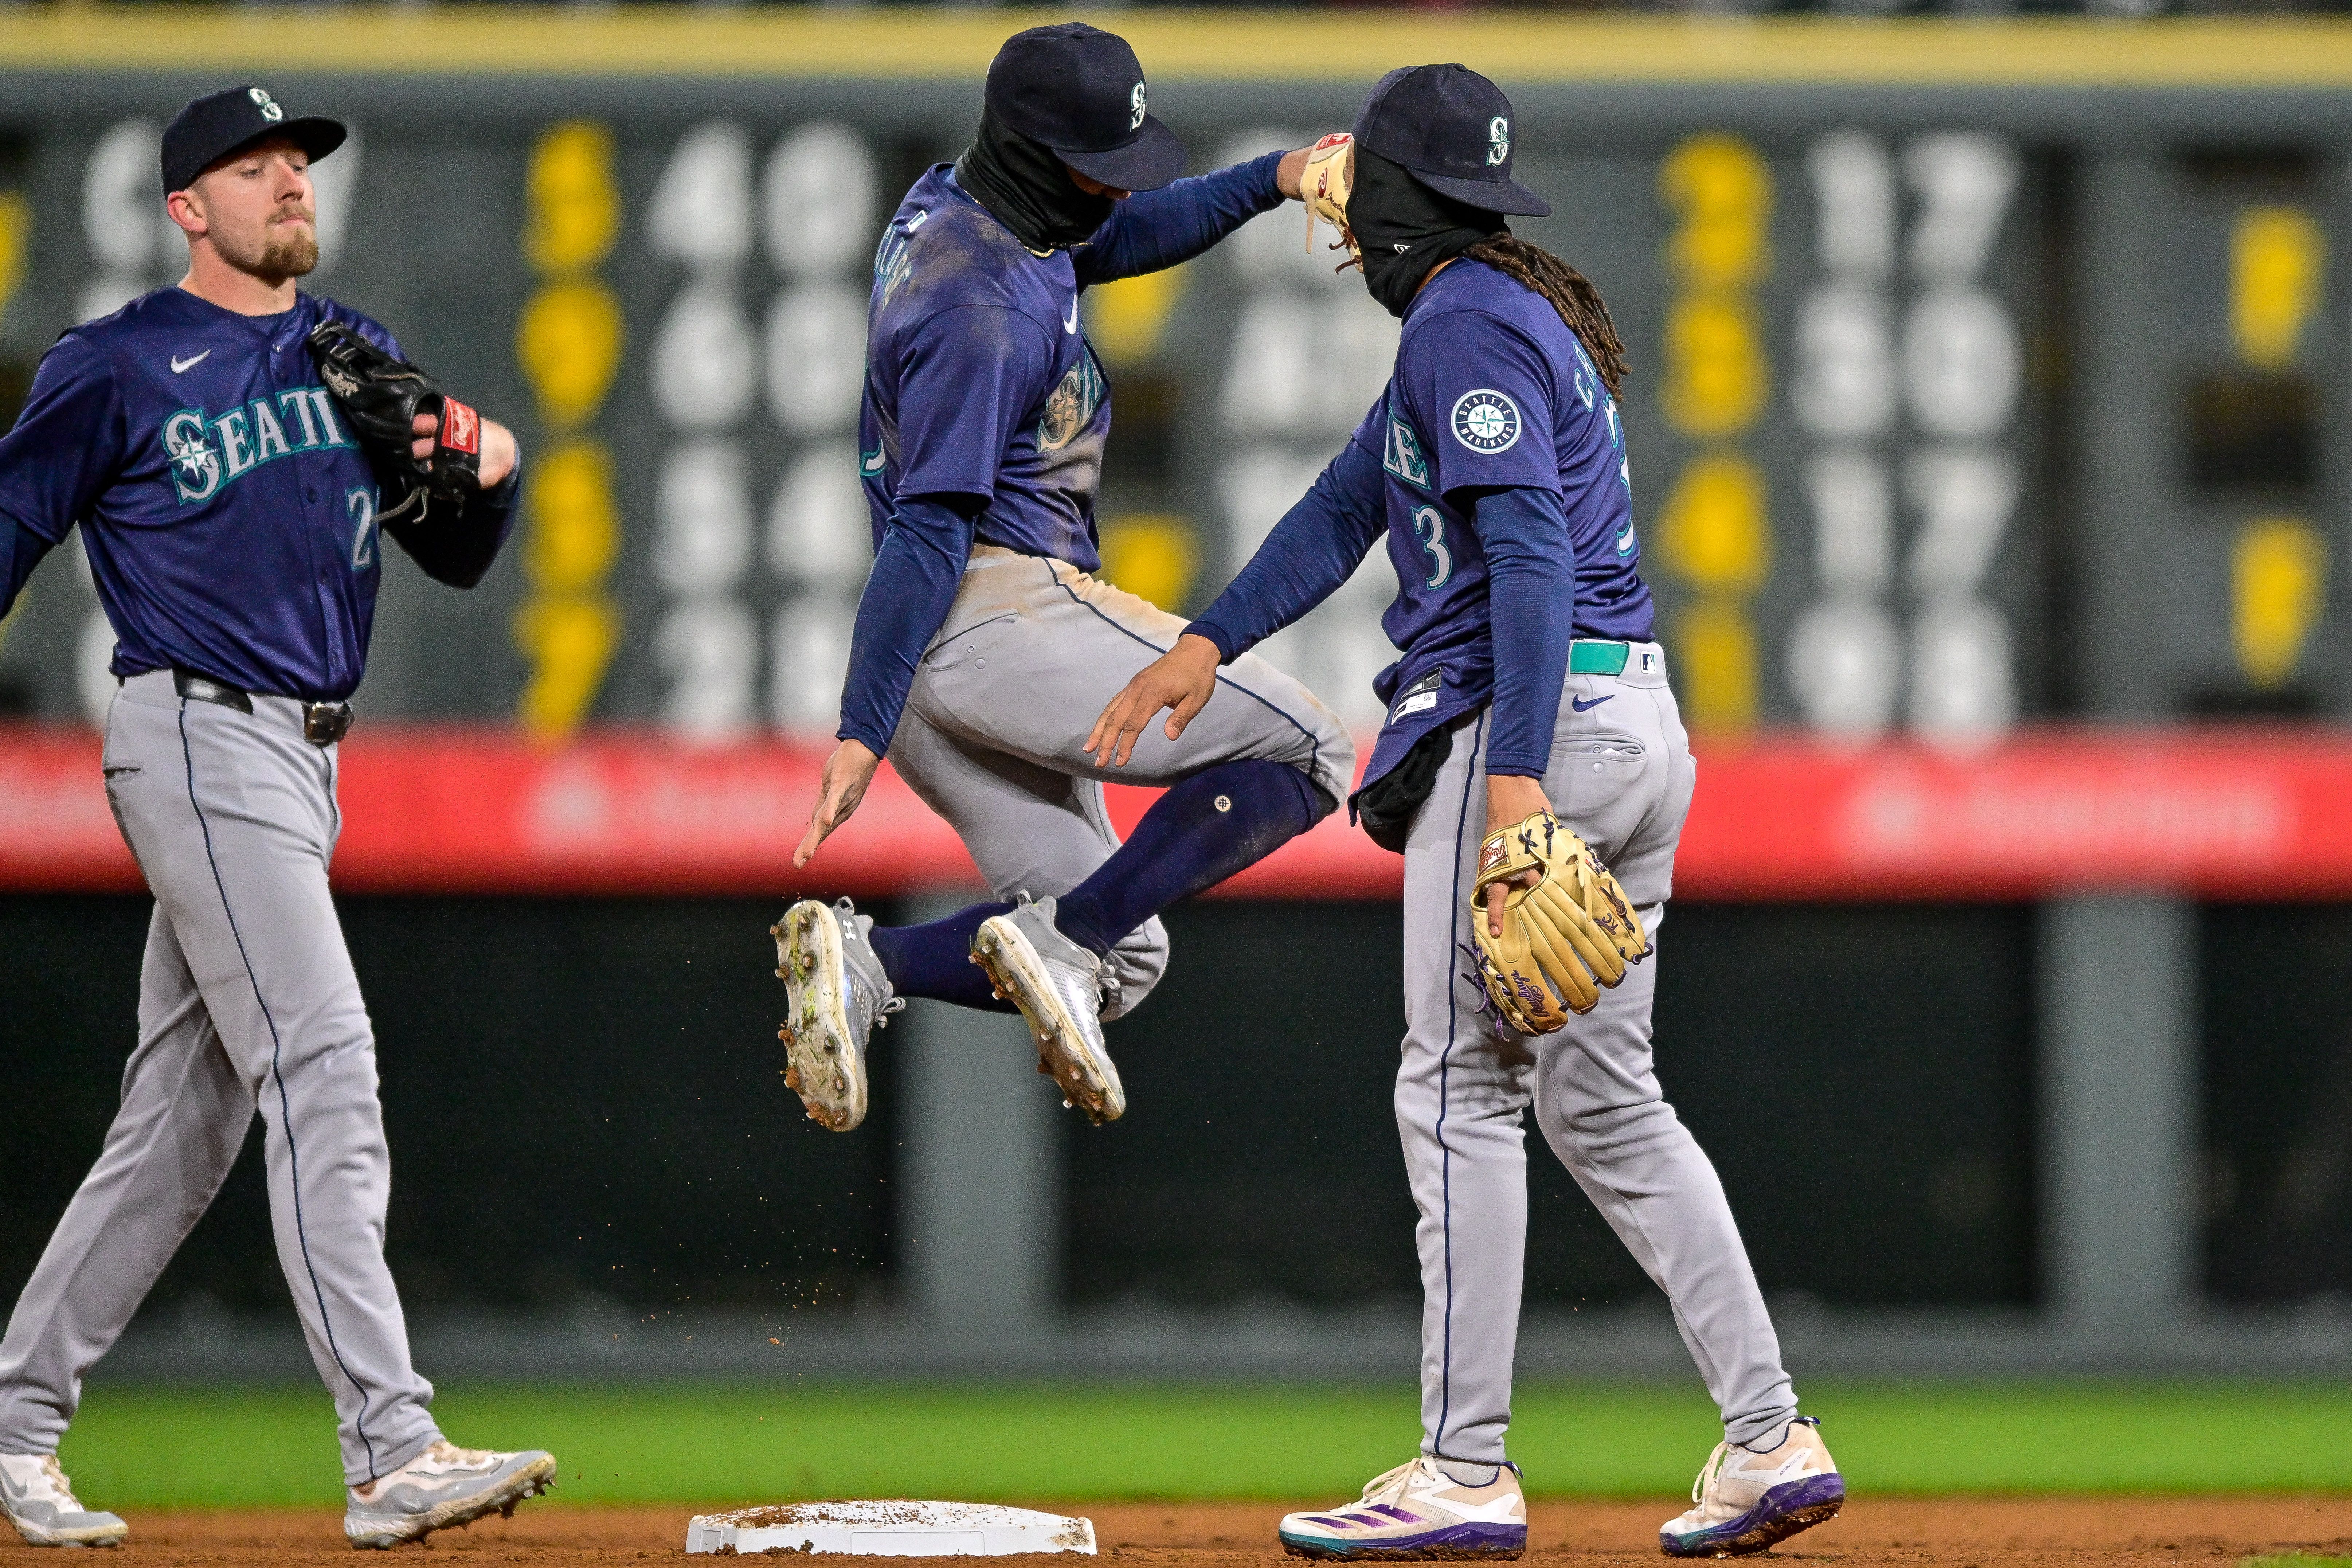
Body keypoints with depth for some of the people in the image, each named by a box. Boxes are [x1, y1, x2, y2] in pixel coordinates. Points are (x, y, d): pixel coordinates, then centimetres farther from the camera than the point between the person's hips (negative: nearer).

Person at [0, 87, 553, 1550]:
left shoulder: (360, 355, 17)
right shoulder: (119, 367, -2)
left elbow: (455, 556, 19)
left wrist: (490, 466, -3)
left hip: (309, 762, 8)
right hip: (199, 741, -8)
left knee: (186, 1118, 10)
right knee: (323, 1069, -18)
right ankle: (393, 1455, -24)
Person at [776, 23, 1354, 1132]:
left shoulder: (949, 205, 13)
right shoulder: (985, 312, -17)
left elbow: (1130, 236, 32)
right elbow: (929, 530, -23)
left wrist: (1271, 180, 17)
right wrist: (860, 734, -27)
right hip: (1000, 614, -10)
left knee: (1120, 958, 9)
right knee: (1304, 752, -10)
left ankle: (861, 961, -8)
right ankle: (1058, 938, -18)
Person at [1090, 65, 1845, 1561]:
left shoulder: (1468, 326, -11)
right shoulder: (1510, 316, 21)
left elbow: (1531, 551, -21)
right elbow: (1350, 506, 21)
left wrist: (1515, 772, -28)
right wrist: (1207, 643, 12)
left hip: (1532, 716, -10)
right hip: (1639, 730, 10)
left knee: (1461, 1093, -5)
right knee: (1604, 1097, 12)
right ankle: (1770, 1438, 7)